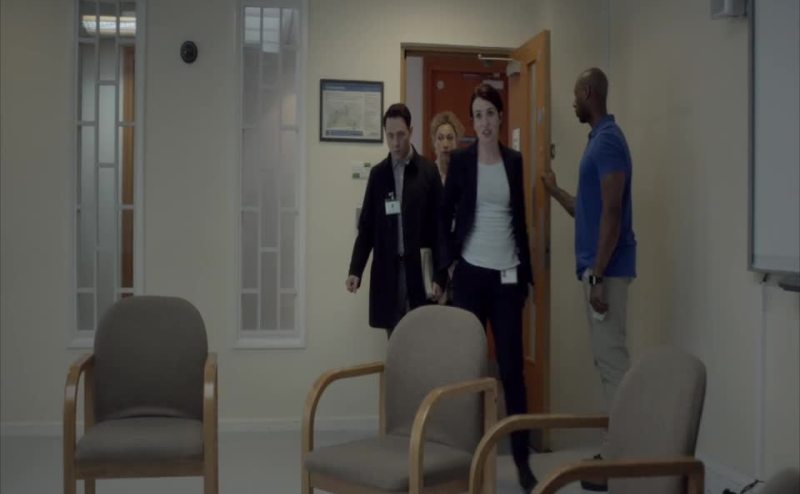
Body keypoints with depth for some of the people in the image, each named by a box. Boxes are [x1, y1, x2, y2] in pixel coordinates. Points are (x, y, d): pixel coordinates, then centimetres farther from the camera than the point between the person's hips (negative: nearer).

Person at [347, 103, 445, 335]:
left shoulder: (428, 171, 0)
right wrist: (355, 270, -4)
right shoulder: (377, 173, 8)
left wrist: (440, 276, -8)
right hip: (387, 270, 2)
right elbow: (366, 227, 7)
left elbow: (439, 227, -2)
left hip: (419, 270, -2)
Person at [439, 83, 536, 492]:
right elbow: (444, 214, 5)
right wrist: (447, 260, -4)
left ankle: (522, 458, 10)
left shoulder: (514, 161, 8)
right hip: (471, 273, -2)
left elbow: (520, 218, 12)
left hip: (507, 275, 2)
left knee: (512, 366, 2)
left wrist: (527, 270, 9)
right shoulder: (461, 160, 1)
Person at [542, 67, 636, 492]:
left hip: (606, 269, -10)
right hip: (597, 267, 10)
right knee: (606, 358, 12)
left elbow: (612, 213, -21)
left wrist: (597, 275, -23)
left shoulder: (608, 141, -13)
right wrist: (555, 191, 28)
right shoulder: (599, 140, 17)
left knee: (612, 358, -6)